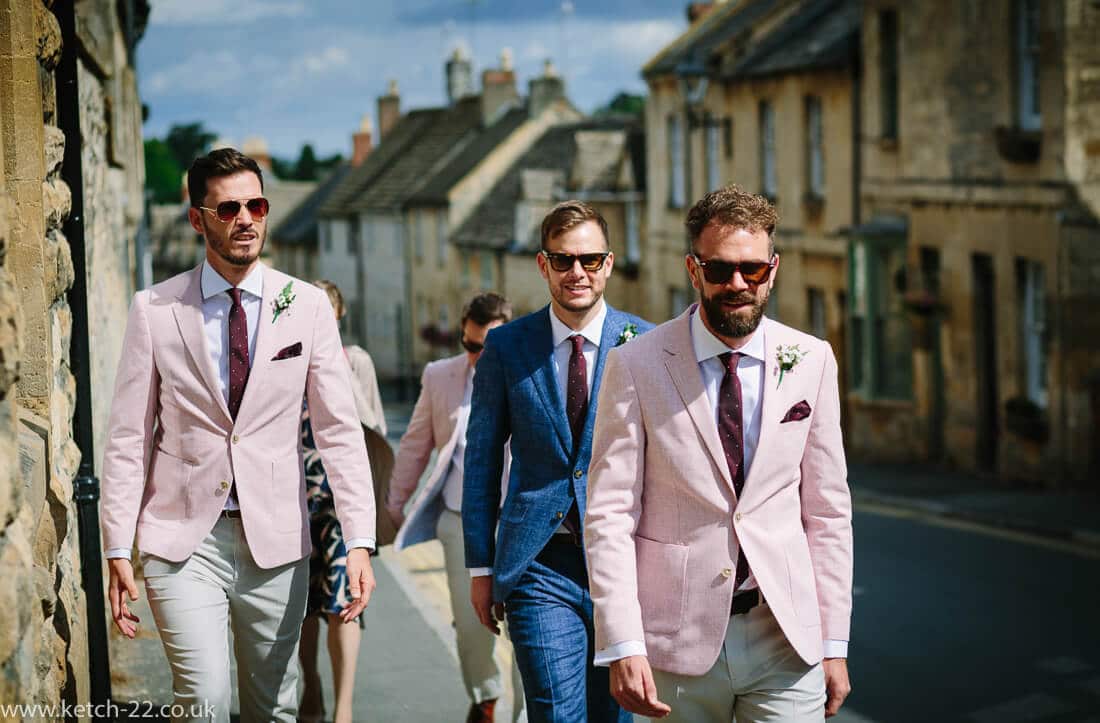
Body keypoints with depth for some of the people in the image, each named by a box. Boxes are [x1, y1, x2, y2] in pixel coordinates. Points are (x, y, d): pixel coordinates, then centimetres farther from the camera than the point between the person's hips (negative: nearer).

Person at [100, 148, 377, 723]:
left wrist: (359, 542, -10)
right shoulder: (154, 309, -1)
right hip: (183, 539, -1)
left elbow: (339, 430, -1)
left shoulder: (307, 306, 1)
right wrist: (118, 549, -4)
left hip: (275, 540, 2)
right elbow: (128, 437, 1)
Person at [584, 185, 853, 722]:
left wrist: (834, 643, 4)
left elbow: (827, 510, 7)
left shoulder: (811, 361, 4)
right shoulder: (636, 367, -4)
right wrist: (622, 647, -13)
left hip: (784, 636, 2)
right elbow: (609, 514, -6)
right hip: (678, 639, -1)